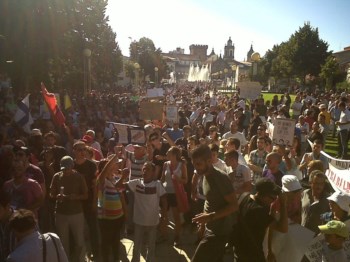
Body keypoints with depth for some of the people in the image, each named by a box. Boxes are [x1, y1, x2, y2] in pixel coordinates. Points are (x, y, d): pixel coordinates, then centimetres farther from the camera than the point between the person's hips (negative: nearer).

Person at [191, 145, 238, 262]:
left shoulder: (220, 178, -22)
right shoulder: (206, 176, 5)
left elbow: (234, 205, -23)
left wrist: (210, 216, -28)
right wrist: (204, 219, 13)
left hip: (218, 232, -9)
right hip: (212, 229, 9)